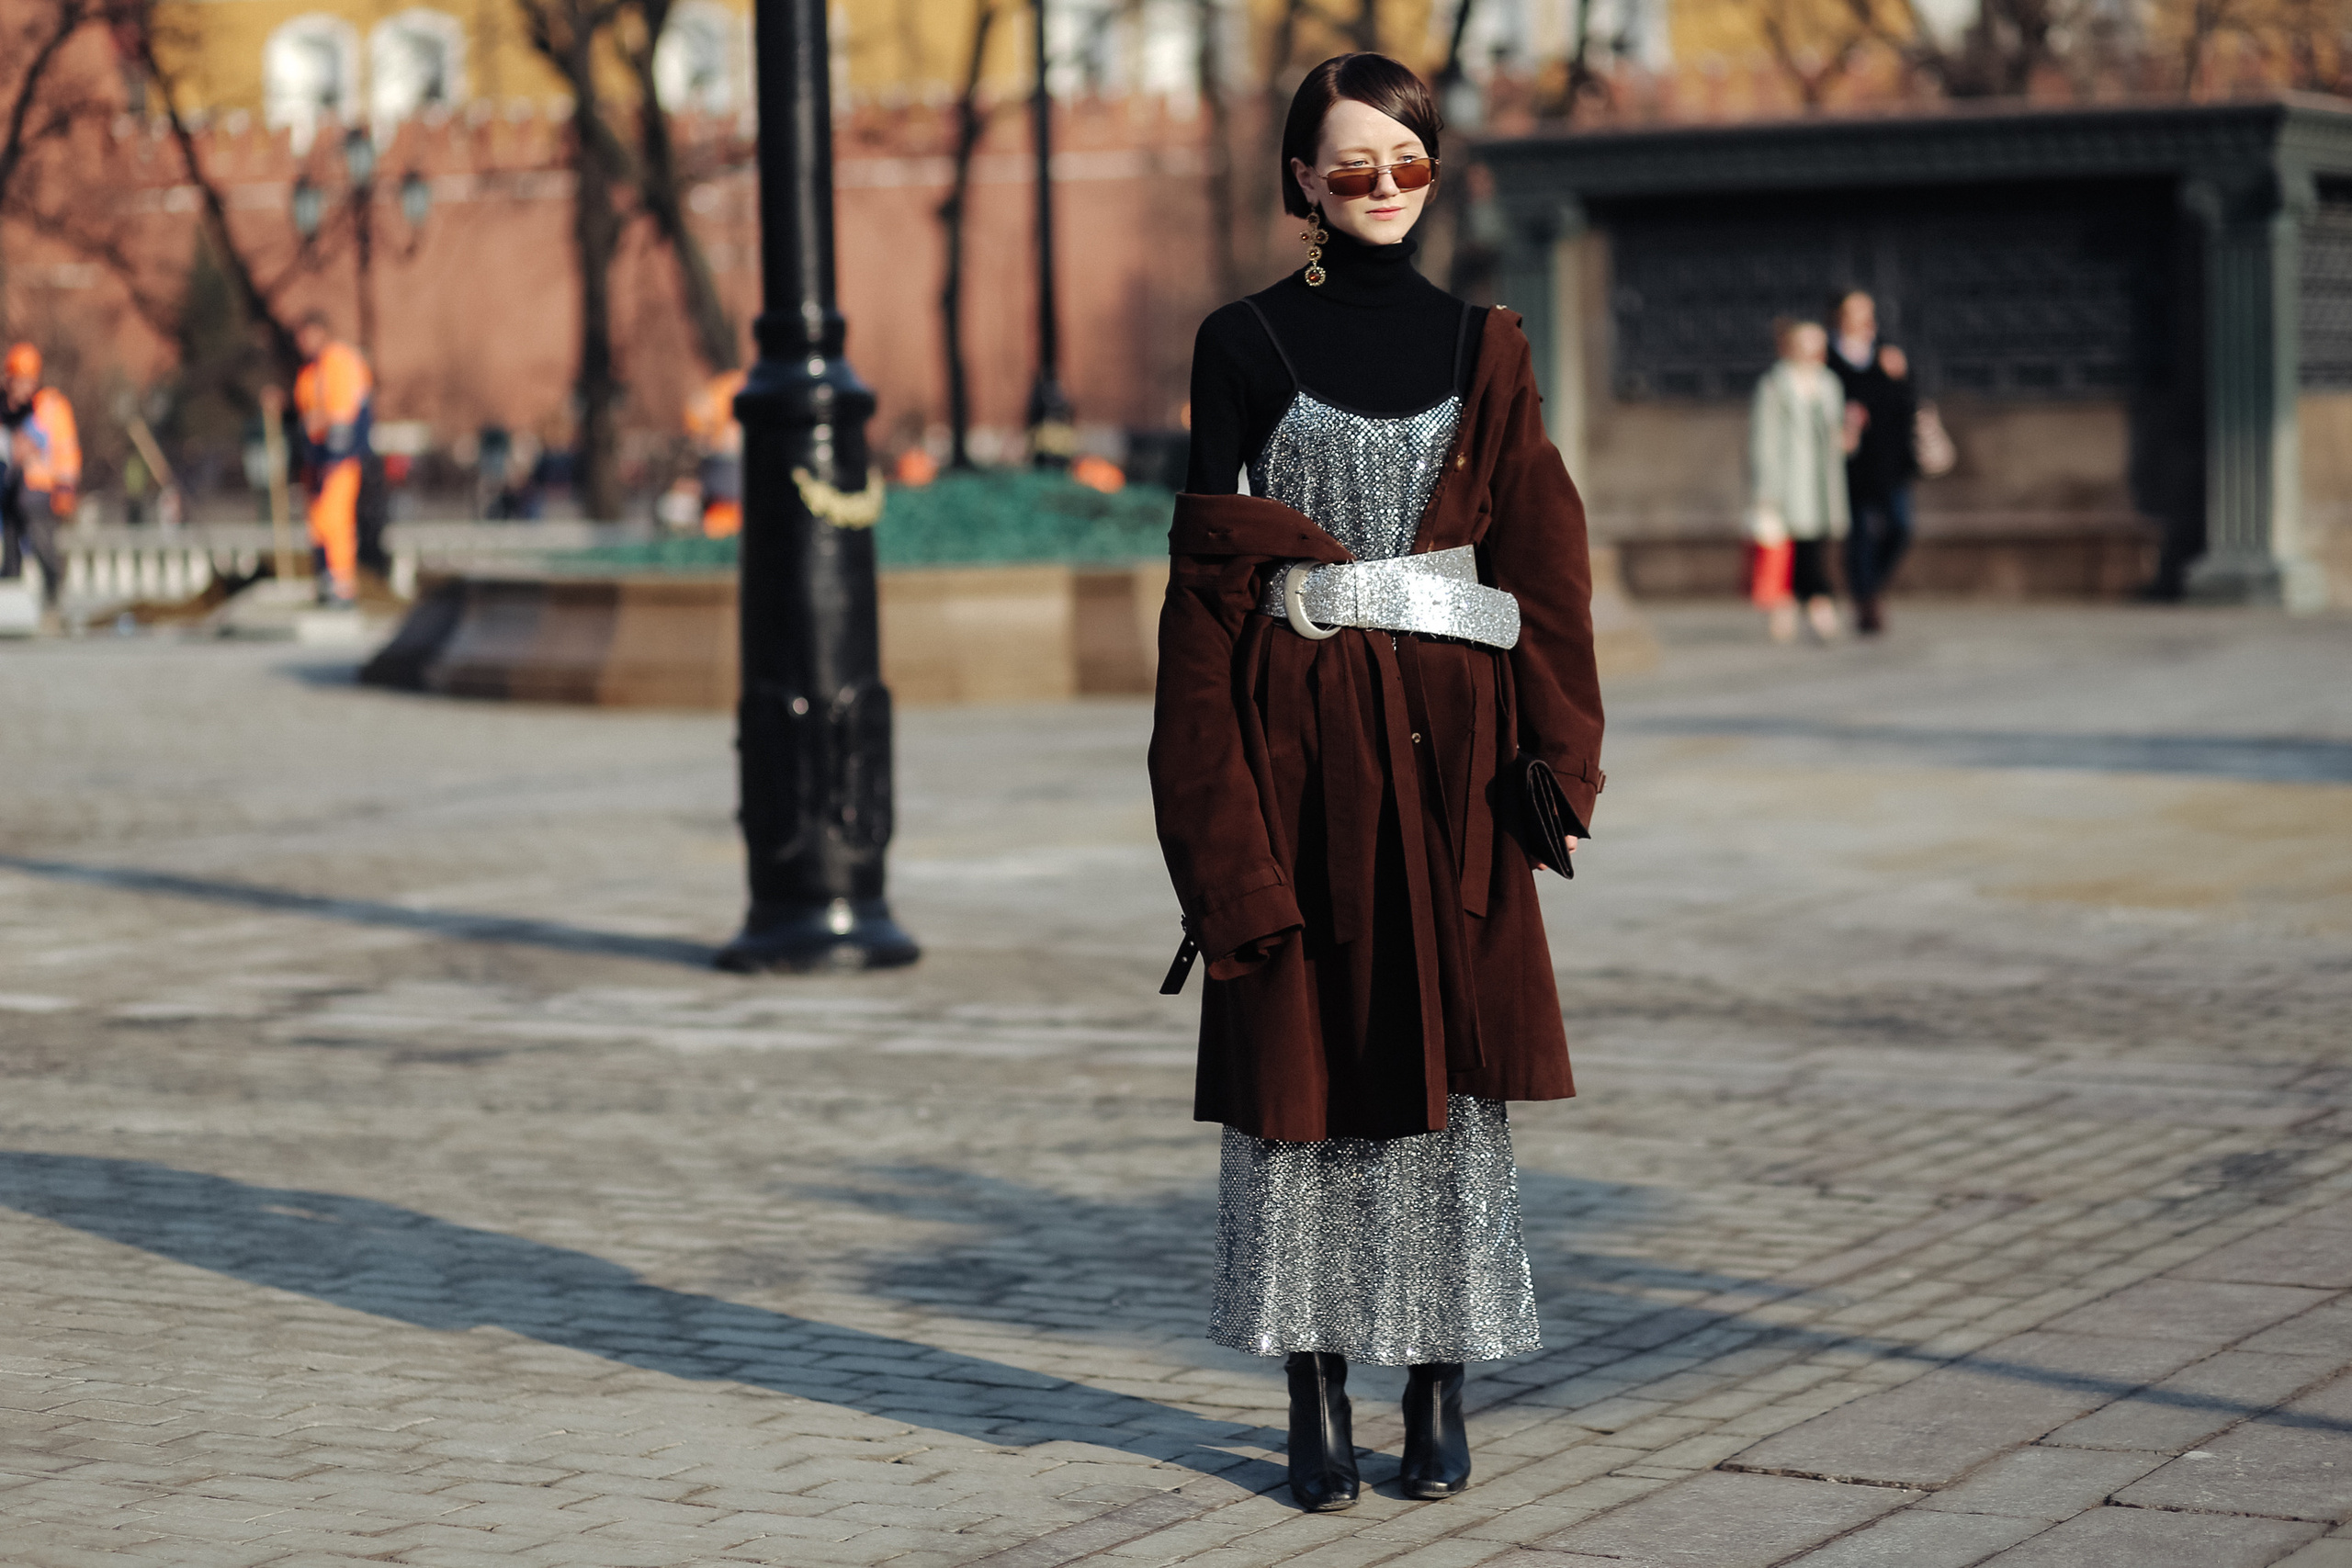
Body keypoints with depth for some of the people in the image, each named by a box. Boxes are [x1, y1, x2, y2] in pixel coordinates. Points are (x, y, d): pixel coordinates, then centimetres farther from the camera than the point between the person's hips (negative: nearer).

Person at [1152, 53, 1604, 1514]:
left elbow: (1544, 557, 4)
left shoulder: (1484, 350, 8)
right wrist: (1209, 792, -7)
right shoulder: (1246, 343, 3)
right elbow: (1208, 565, 1)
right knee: (1298, 1051, 1)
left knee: (1445, 1052, 1)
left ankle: (1441, 1391, 10)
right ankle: (1318, 1399, 9)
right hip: (1297, 738, -1)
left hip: (1447, 741, 1)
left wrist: (1556, 752, -7)